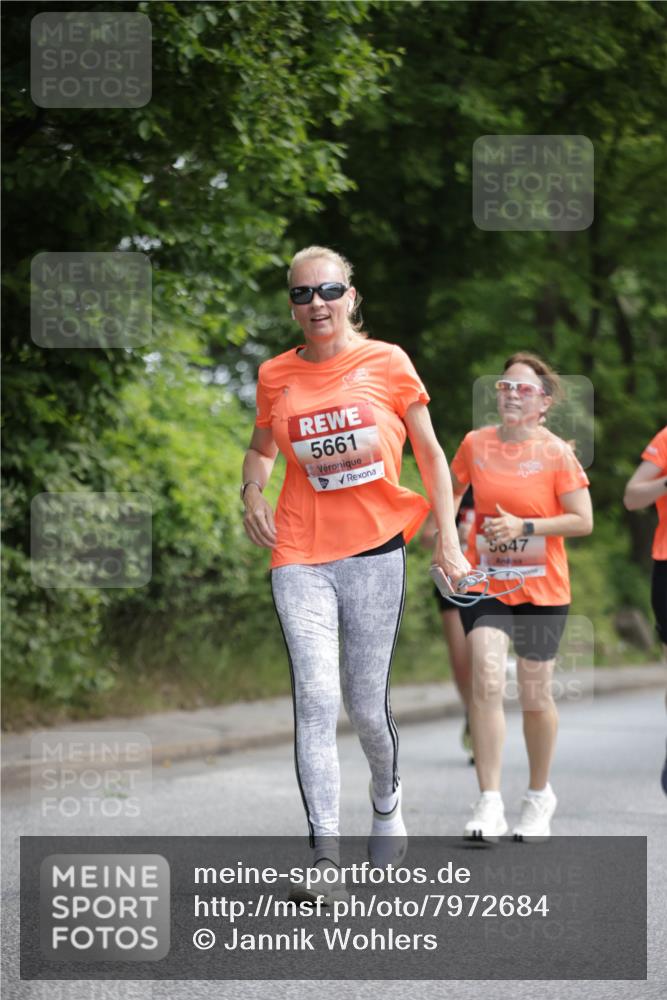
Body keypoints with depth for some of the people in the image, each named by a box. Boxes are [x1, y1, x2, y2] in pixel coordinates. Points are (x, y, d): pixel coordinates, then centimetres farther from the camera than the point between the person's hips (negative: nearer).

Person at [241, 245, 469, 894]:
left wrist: (448, 536, 2)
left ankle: (387, 804, 36)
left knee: (366, 705, 4)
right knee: (315, 700, -13)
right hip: (300, 557, 1)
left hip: (375, 552, -1)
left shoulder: (387, 363, 0)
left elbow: (429, 452, 7)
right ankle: (325, 853, -13)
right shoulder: (276, 376, 6)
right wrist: (253, 491, 2)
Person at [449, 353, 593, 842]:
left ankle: (540, 795, 29)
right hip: (485, 583, 1)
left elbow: (583, 521, -10)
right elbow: (450, 491, 20)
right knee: (487, 681, -16)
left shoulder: (557, 453, -8)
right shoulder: (476, 444, 1)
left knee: (535, 694, 7)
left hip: (542, 589, -1)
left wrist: (525, 526, -19)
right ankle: (489, 803, -17)